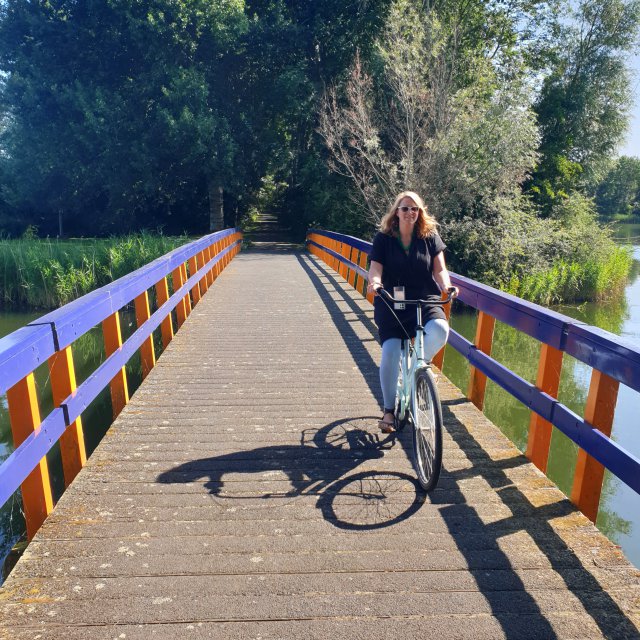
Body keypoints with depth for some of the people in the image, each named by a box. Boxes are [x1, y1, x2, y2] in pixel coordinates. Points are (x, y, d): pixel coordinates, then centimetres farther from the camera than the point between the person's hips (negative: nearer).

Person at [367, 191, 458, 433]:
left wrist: (447, 286, -19)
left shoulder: (430, 237, 7)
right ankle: (389, 410, 7)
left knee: (439, 329, -33)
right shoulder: (383, 238, 4)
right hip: (391, 304, 0)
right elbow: (375, 267, -5)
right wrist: (375, 281, -28)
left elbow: (439, 269, 2)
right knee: (390, 354, -14)